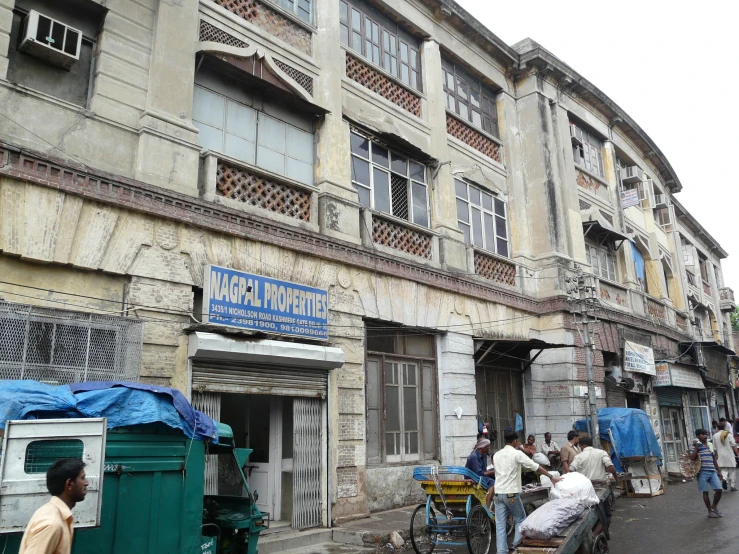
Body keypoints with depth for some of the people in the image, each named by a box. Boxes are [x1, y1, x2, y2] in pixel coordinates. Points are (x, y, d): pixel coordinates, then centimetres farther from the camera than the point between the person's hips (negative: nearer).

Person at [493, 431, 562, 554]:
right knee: (520, 520, 15)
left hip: (498, 493, 5)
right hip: (511, 493, -5)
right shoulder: (517, 454, -6)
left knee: (500, 525, 6)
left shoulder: (496, 454, 12)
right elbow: (536, 467, -6)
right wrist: (552, 477, 0)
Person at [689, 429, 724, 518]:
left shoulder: (710, 445, 11)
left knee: (719, 490, -2)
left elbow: (714, 459, 18)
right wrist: (696, 447, -18)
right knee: (705, 492, 4)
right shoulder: (696, 445, -6)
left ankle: (714, 507, 22)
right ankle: (710, 511, 18)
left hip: (712, 472, 5)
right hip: (702, 472, -5)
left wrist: (719, 471, 16)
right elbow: (692, 458, -15)